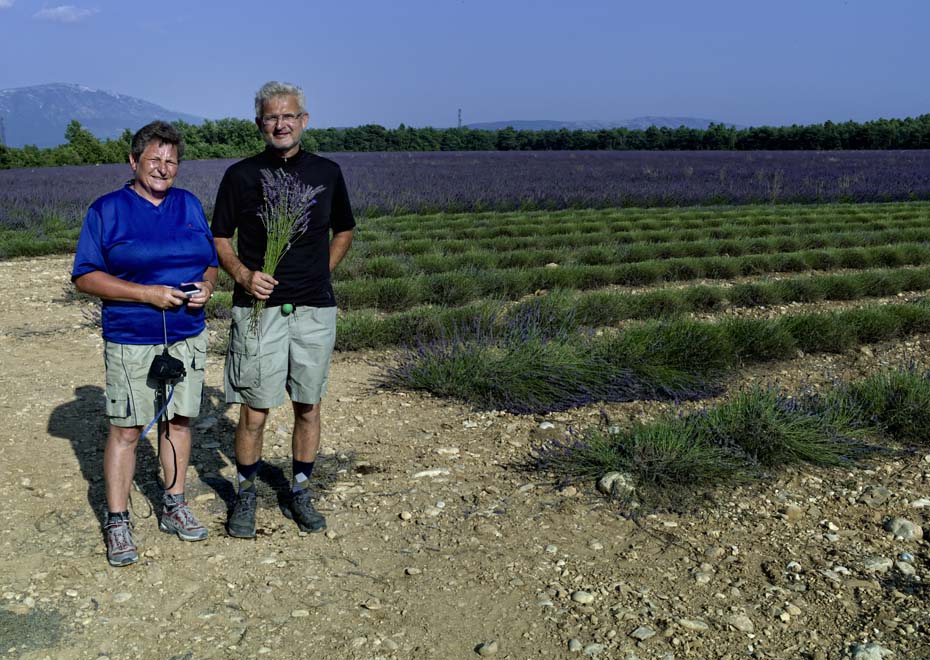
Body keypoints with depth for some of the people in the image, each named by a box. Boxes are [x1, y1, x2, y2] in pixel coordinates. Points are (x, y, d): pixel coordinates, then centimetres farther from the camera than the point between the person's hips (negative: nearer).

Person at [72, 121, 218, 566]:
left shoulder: (189, 205, 10)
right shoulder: (106, 210, -4)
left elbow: (211, 262, 17)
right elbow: (84, 276, -8)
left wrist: (206, 287, -7)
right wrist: (147, 294, -18)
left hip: (188, 335, 5)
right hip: (131, 340, -4)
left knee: (179, 420, 11)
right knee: (126, 429, -1)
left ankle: (174, 507, 25)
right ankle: (117, 523, 10)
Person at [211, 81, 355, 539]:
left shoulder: (327, 172, 7)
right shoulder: (241, 175, 1)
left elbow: (344, 230, 20)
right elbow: (220, 240, 6)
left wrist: (321, 272, 8)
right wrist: (245, 275, -11)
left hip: (315, 310, 2)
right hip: (259, 307, -2)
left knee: (308, 407, 10)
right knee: (254, 411, 0)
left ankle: (300, 493, 25)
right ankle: (246, 494, 20)